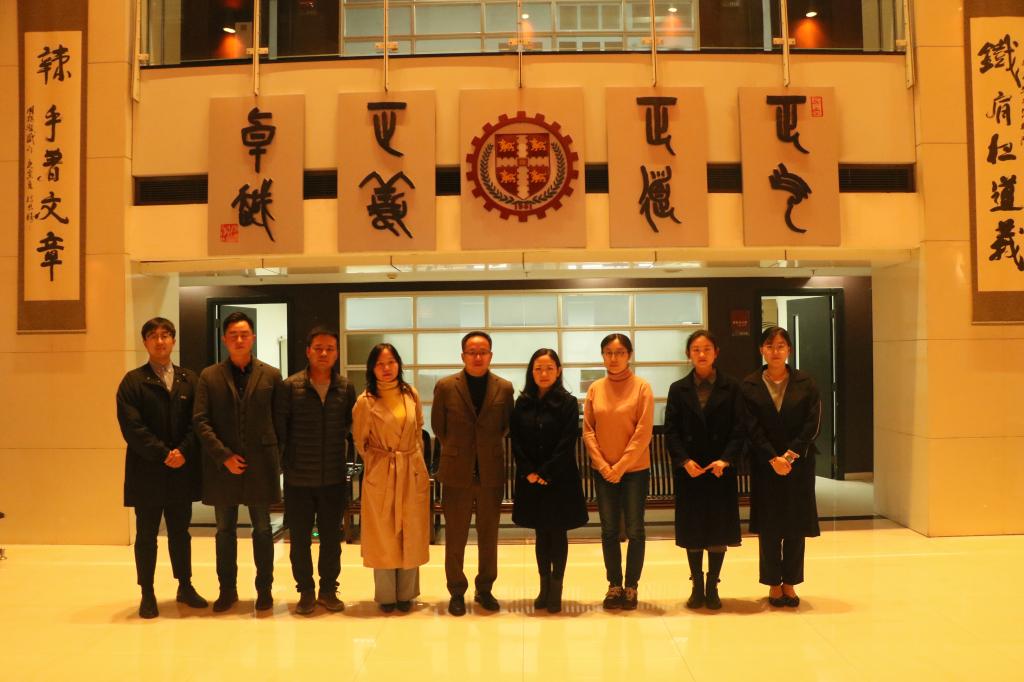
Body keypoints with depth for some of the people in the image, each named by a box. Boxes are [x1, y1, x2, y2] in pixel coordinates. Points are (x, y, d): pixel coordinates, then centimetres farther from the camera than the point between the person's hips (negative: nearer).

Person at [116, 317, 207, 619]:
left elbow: (197, 422, 2)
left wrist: (183, 452, -13)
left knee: (180, 532, 13)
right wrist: (163, 454, -16)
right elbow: (131, 426, -10)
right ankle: (147, 594, 13)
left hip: (182, 470, 3)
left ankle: (185, 587, 23)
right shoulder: (133, 381, 0)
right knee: (146, 535, 5)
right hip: (147, 472, -3)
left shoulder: (189, 380, 9)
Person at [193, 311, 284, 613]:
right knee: (225, 530, 10)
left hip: (260, 465, -1)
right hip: (222, 466, 1)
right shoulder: (209, 376, 3)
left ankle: (264, 590, 16)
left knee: (262, 529, 6)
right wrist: (224, 456, -10)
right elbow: (200, 421, -2)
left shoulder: (271, 375, 3)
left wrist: (276, 458, -1)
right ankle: (227, 590, 21)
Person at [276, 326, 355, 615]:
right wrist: (287, 460, -1)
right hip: (298, 478, -1)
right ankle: (306, 592, 21)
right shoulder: (291, 386, -6)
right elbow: (279, 426, -3)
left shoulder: (346, 388, 0)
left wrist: (338, 445, 3)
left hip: (333, 476, 2)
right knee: (300, 538, 7)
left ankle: (328, 590, 24)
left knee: (331, 537, 10)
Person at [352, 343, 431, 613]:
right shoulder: (365, 401, -8)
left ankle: (406, 594, 21)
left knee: (411, 534, 8)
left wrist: (413, 458, 12)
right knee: (383, 535, 5)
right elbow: (360, 441, 3)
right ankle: (386, 595, 18)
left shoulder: (411, 395, 2)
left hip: (413, 472, 3)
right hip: (380, 474, -3)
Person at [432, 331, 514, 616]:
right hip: (457, 472, -1)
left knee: (489, 535, 10)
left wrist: (489, 448, 8)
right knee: (455, 536, 6)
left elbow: (505, 426, 11)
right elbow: (438, 426, 7)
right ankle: (456, 592, 18)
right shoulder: (445, 387, -3)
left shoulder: (504, 388, 0)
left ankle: (485, 589, 24)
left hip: (491, 472, 1)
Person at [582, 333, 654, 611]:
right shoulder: (595, 389, 3)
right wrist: (603, 465, -8)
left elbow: (643, 432, -10)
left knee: (634, 531, 3)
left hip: (634, 469, -3)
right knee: (609, 531, 8)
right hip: (603, 471, 3)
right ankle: (614, 585, 20)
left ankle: (631, 586, 16)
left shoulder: (642, 387, -6)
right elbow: (588, 430, 3)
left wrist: (621, 466, -13)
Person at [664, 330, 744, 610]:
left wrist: (726, 460, -16)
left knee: (719, 528, 4)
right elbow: (671, 432, 0)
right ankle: (697, 587, 16)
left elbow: (738, 430, -3)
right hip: (689, 471, 1)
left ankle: (712, 586, 16)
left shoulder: (731, 387, 2)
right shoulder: (678, 389, 4)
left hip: (721, 470, 0)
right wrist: (684, 461, -14)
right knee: (692, 530, 5)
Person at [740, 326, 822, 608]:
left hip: (799, 463, 1)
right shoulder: (749, 386, 0)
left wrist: (791, 454, -13)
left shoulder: (805, 383, 3)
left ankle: (790, 583, 17)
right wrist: (773, 459, -14)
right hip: (764, 465, -1)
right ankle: (774, 585, 15)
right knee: (769, 527, 3)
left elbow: (813, 423, -3)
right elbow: (753, 429, -5)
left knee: (796, 526, 5)